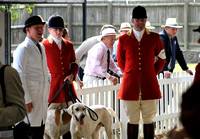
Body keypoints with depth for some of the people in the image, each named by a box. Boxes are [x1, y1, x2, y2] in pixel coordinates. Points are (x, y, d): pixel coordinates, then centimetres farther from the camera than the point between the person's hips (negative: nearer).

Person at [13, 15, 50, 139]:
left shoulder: (41, 47, 16)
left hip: (42, 97, 8)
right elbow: (19, 76, -15)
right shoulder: (23, 49, -11)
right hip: (31, 98, -8)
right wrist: (26, 100, -18)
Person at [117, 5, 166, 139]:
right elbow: (120, 61, 16)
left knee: (149, 120, 3)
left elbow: (162, 59, 15)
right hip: (130, 86, 0)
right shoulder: (123, 39, 4)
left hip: (149, 86, 0)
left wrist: (152, 74, 10)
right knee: (132, 120, 3)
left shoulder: (154, 38, 4)